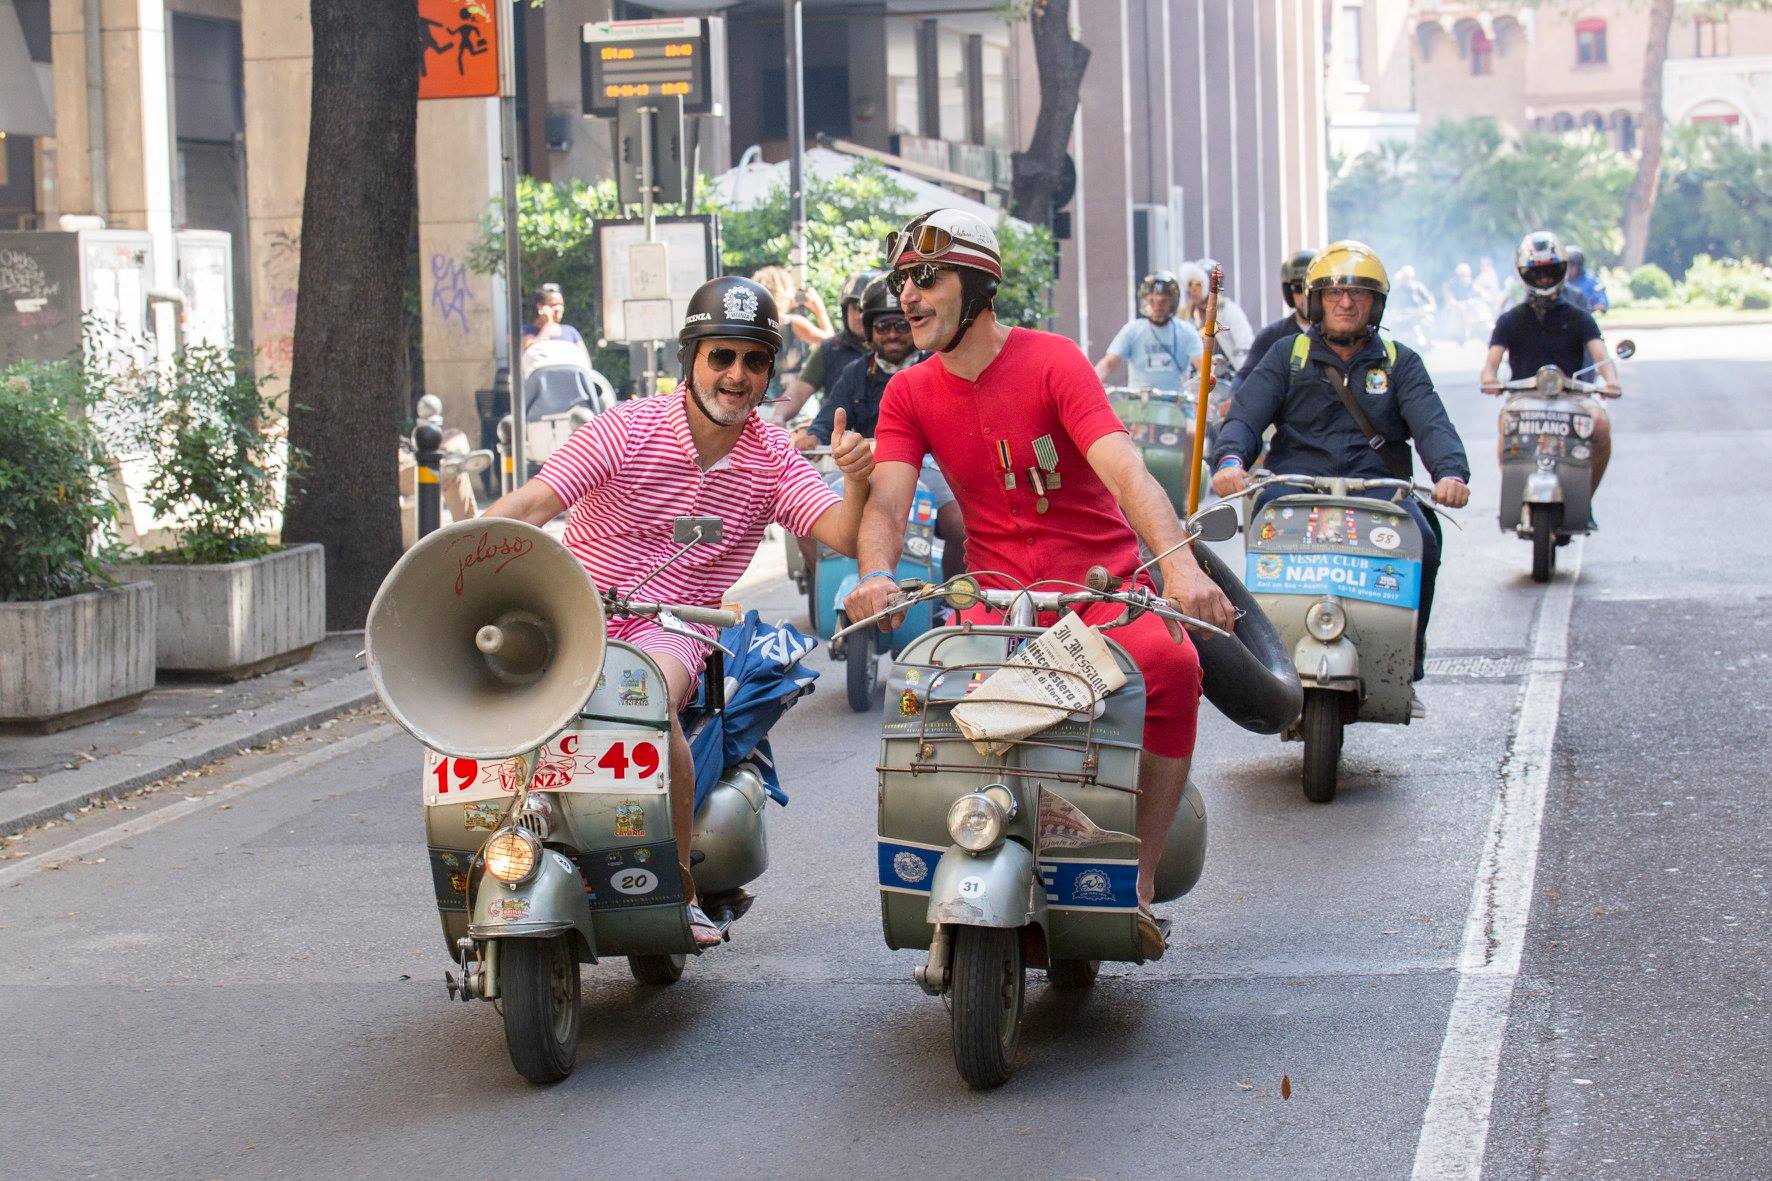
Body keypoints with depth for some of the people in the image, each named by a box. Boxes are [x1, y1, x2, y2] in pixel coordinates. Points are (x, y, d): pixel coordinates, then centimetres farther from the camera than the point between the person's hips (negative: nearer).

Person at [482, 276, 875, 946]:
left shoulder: (774, 458, 4)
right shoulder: (629, 428, -4)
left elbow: (844, 537, -6)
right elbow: (532, 503, -12)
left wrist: (855, 480, -28)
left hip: (673, 630, -1)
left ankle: (680, 888, -20)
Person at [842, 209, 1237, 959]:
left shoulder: (1051, 361, -8)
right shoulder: (909, 394, 6)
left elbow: (1121, 467, -22)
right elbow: (886, 498, -8)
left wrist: (1178, 562, -39)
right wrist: (876, 575, -32)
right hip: (997, 591, 3)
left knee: (1172, 665, -32)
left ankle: (1137, 883, -22)